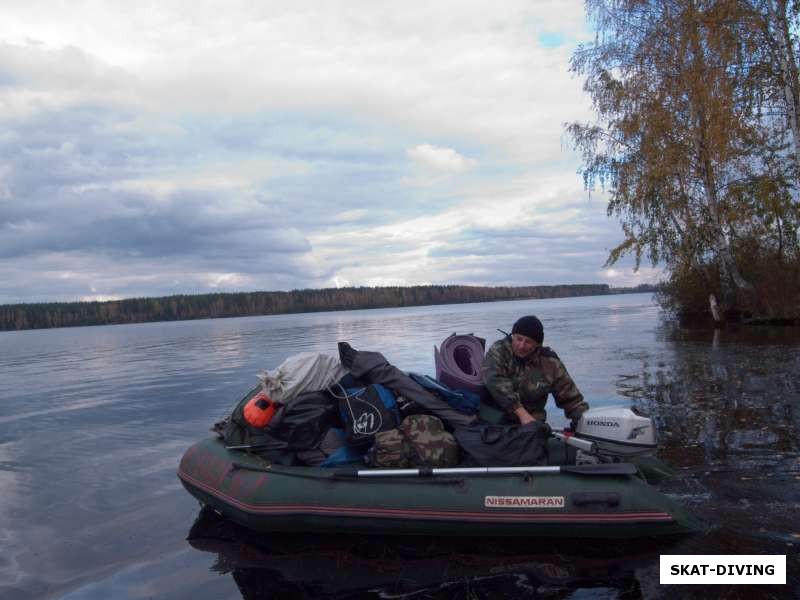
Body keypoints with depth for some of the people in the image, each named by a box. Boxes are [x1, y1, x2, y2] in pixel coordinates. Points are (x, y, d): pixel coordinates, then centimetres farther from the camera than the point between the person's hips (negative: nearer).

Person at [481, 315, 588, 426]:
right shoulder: (499, 350, -5)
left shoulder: (550, 363, 3)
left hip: (531, 422, 2)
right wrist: (521, 413, -26)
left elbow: (570, 398, 12)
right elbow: (494, 382, -21)